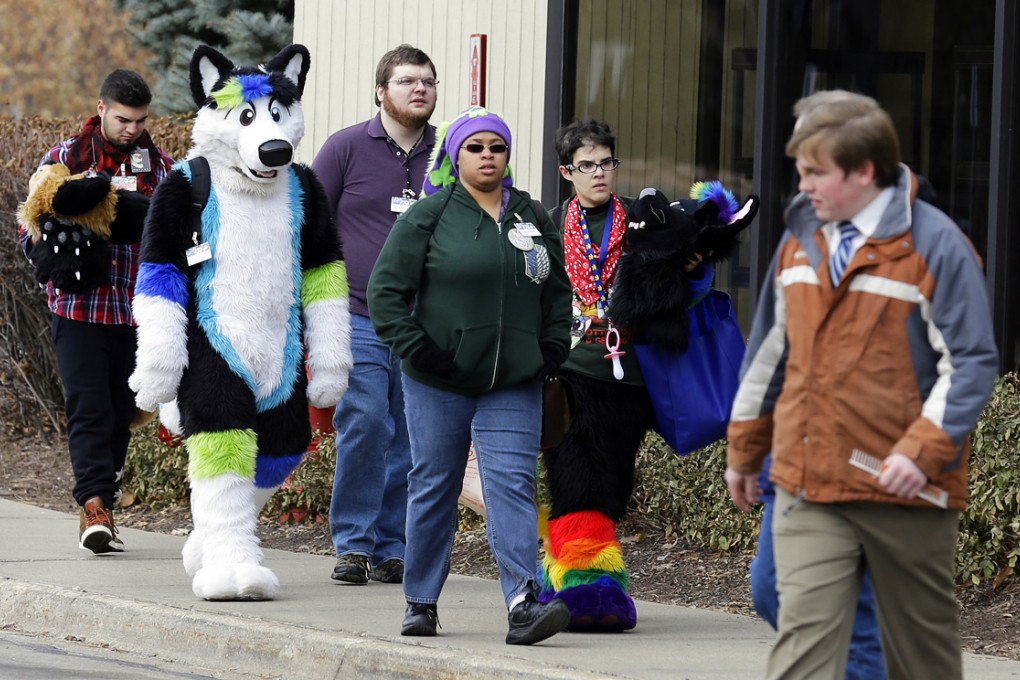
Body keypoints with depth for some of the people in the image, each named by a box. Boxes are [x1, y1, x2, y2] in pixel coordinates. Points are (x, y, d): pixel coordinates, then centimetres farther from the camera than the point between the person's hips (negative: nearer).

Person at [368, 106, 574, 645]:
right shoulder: (428, 217, -2)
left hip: (514, 386, 2)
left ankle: (523, 604, -19)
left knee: (512, 485, -10)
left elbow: (558, 292, 21)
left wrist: (552, 350, 8)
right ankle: (421, 602, 19)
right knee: (433, 488, 6)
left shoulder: (533, 218, 11)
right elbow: (386, 290, -4)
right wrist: (416, 350, -11)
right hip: (439, 386, -2)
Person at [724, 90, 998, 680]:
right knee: (805, 630, -9)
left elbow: (973, 363, -11)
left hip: (905, 490, -4)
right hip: (809, 488, 4)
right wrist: (744, 449, 23)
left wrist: (924, 451, -21)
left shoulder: (935, 244, -8)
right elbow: (770, 352, 19)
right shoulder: (800, 240, 9)